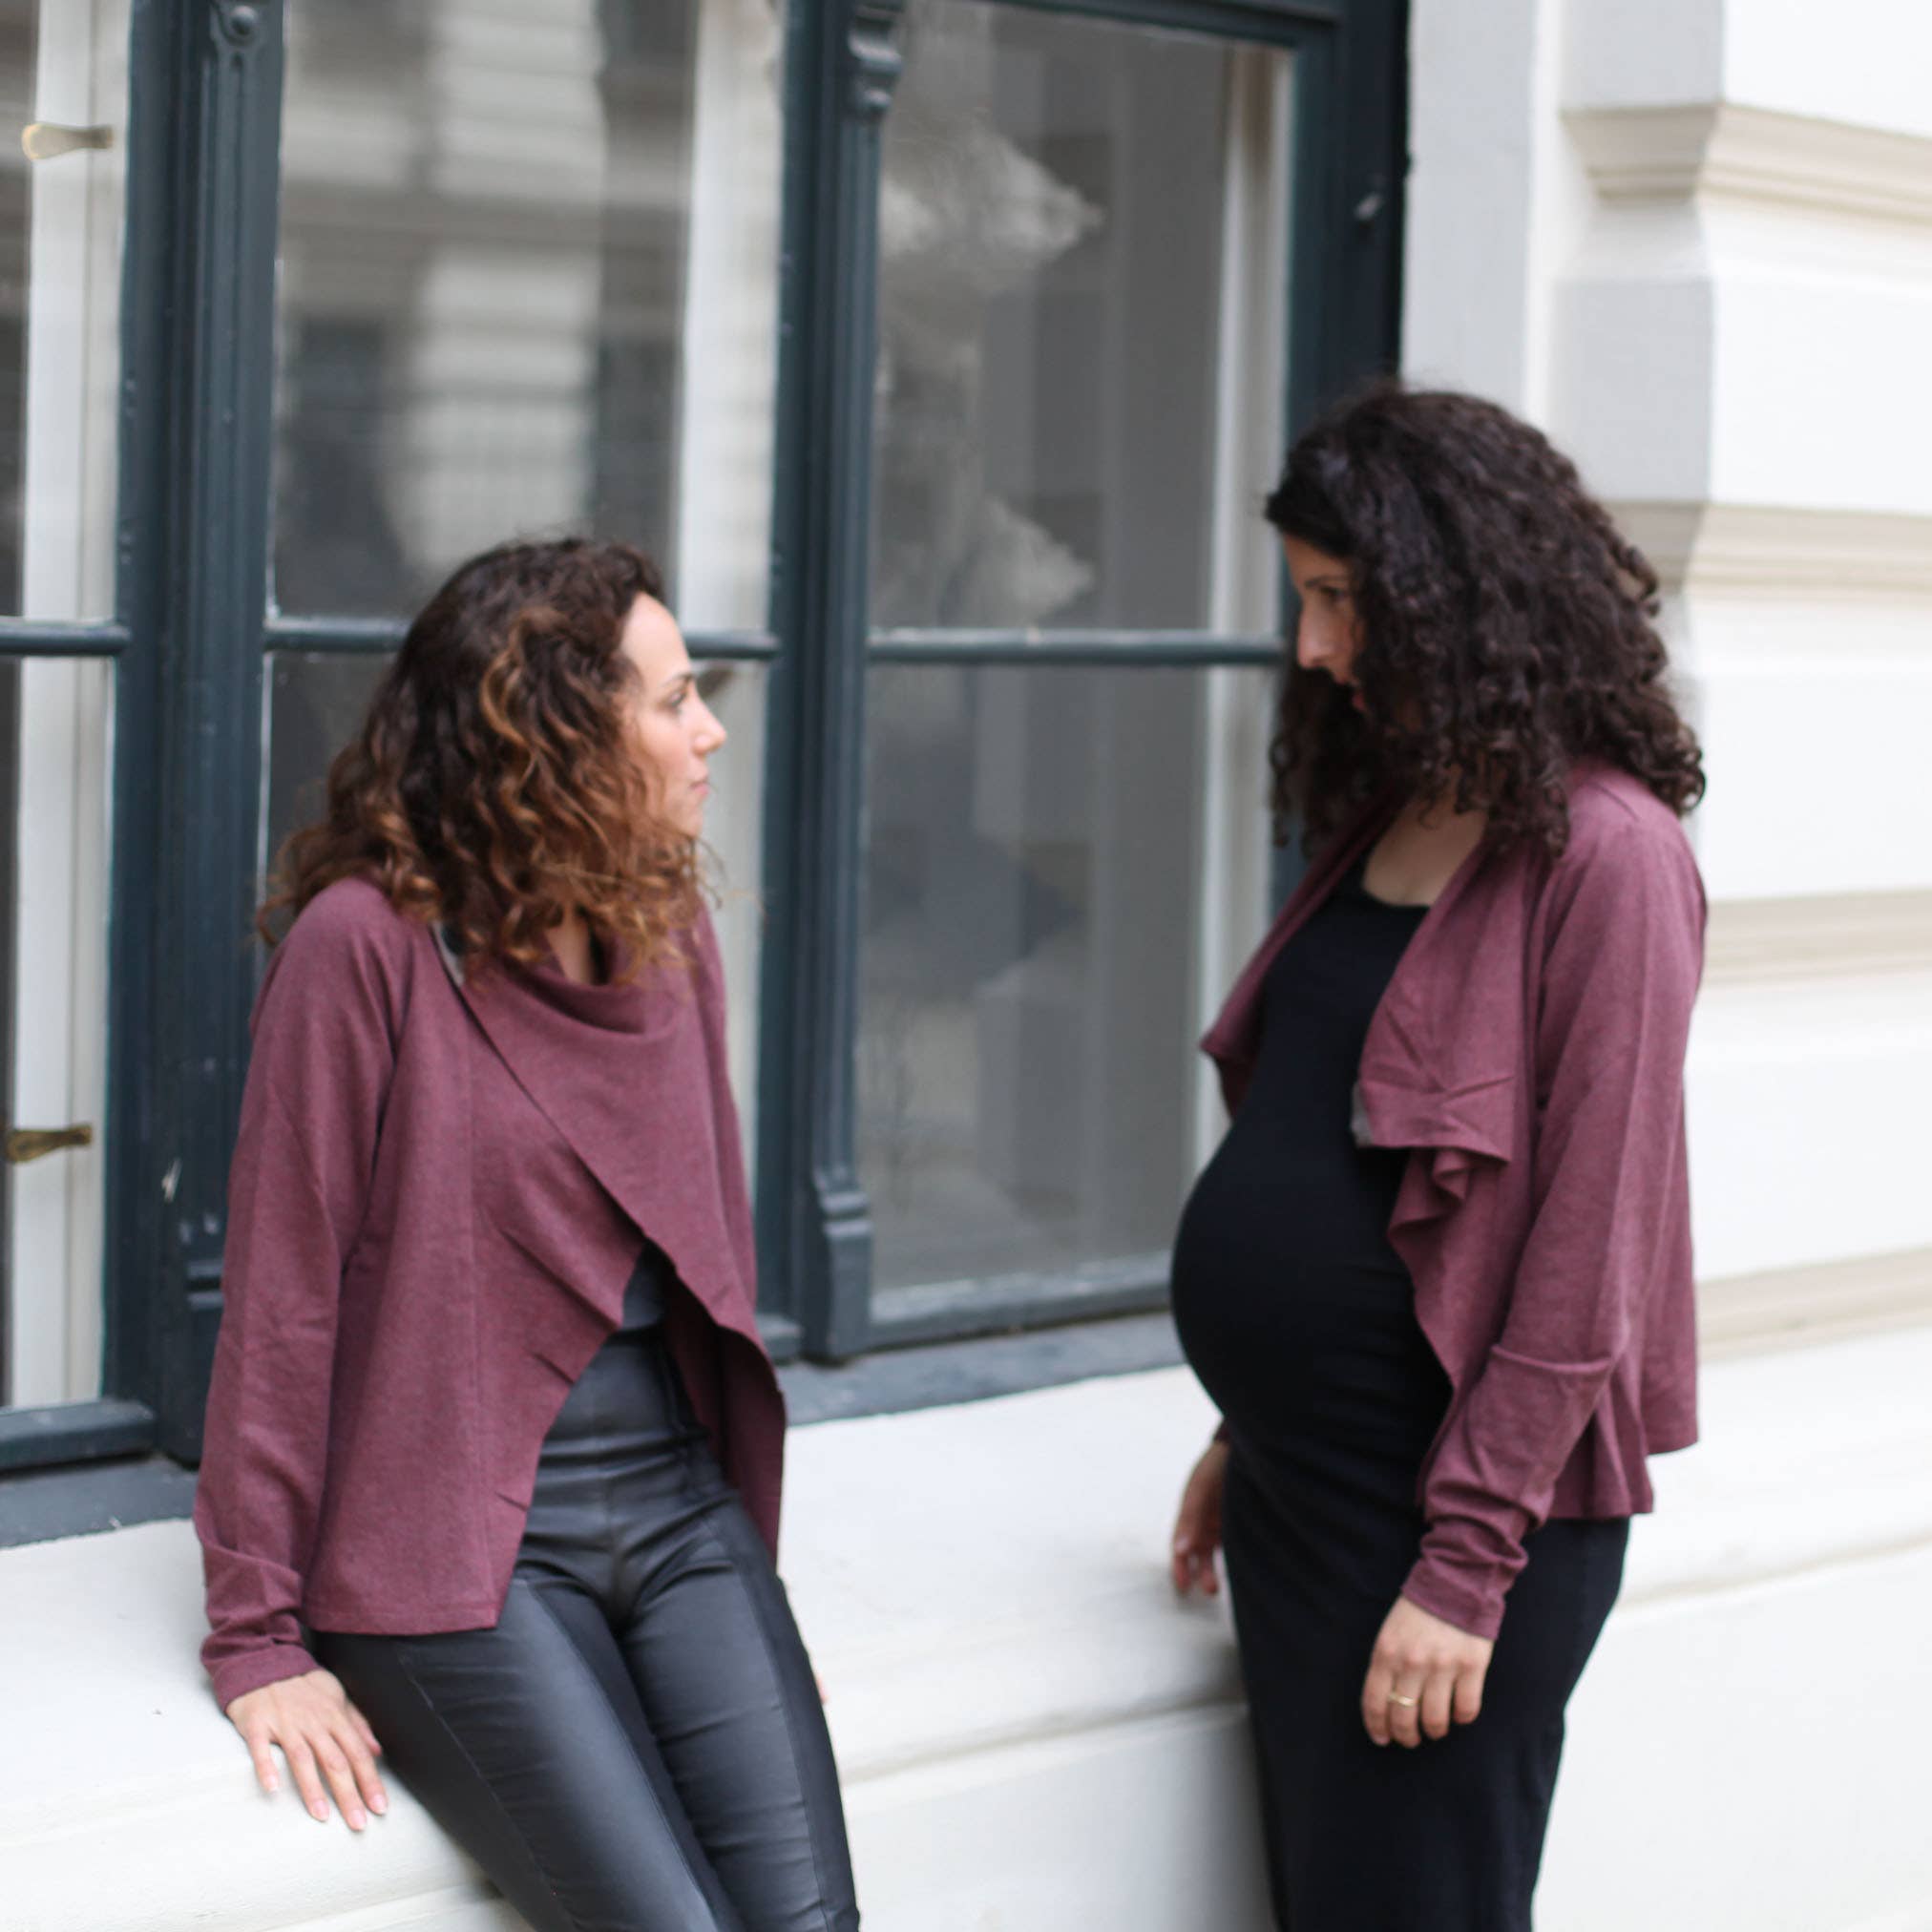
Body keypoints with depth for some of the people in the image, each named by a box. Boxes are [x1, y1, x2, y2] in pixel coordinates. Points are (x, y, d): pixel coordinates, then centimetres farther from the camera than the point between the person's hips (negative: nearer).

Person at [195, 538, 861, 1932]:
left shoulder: (673, 934, 10)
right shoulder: (367, 943, -10)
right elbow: (281, 1294, -9)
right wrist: (260, 1640, -9)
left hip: (679, 1507, 6)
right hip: (464, 1548, -6)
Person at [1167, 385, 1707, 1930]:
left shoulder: (1602, 854, -15)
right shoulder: (1385, 817, 10)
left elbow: (1590, 1242, -18)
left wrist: (1469, 1560, -18)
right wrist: (1253, 1434, 15)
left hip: (1456, 1507, -8)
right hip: (1301, 1497, 8)